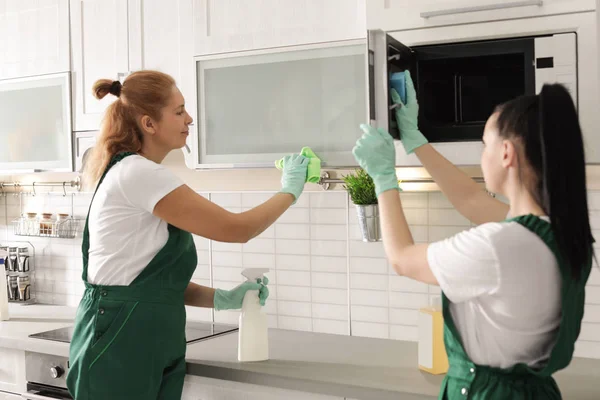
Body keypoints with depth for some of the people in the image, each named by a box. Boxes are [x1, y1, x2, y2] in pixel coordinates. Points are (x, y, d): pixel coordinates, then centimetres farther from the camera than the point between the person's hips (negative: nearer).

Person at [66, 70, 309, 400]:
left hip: (148, 345, 9)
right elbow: (236, 229, -17)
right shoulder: (137, 173, -18)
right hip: (119, 345, -9)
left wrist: (222, 299, 2)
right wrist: (289, 190, -2)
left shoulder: (138, 174, 12)